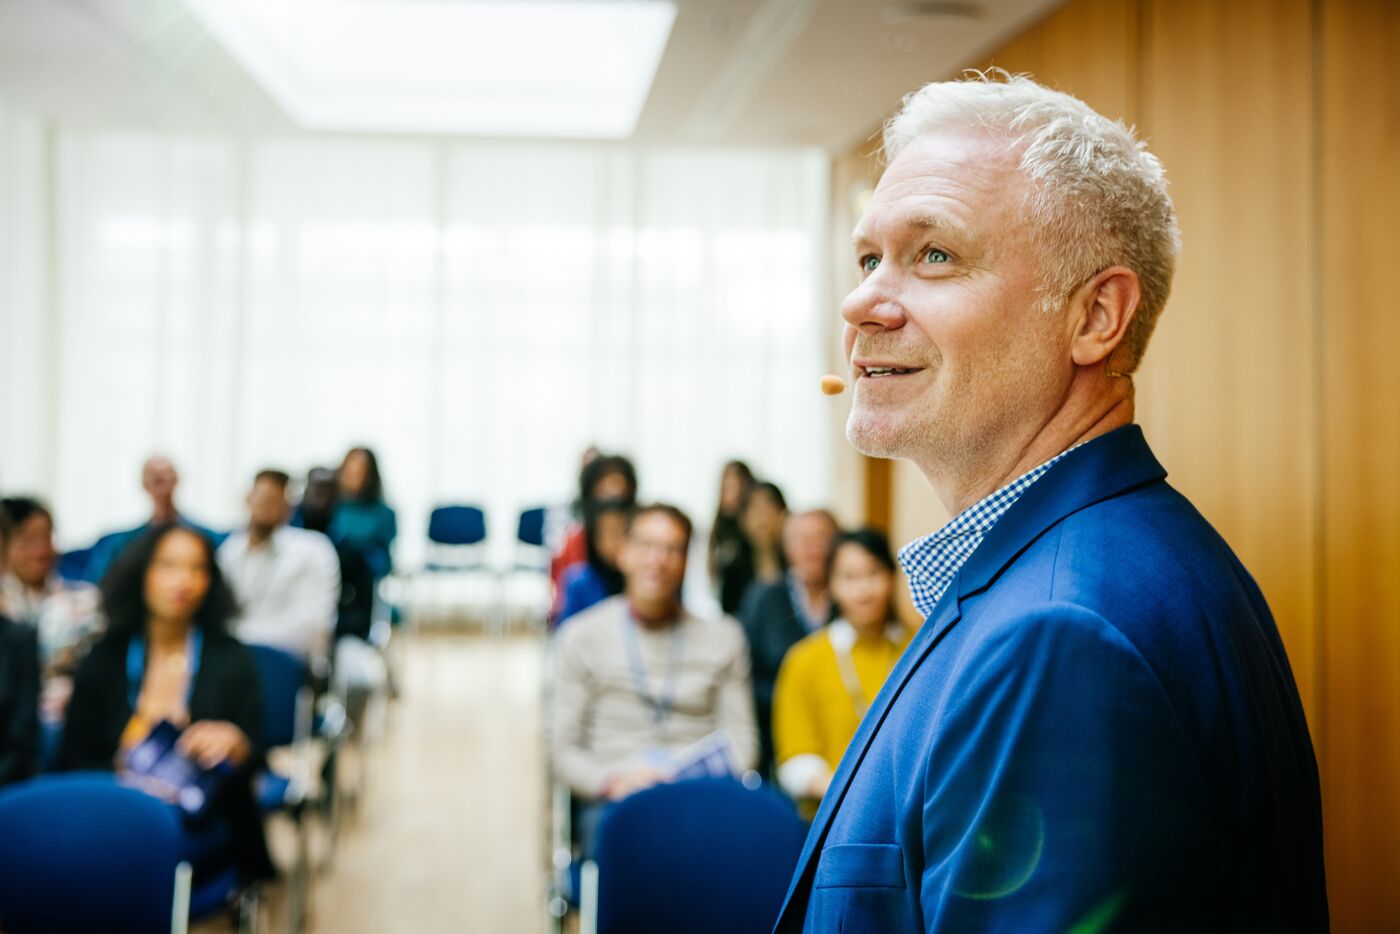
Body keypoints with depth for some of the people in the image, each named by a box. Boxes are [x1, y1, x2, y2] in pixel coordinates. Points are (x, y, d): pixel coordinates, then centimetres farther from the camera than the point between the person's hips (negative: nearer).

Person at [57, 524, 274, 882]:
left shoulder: (232, 660, 7)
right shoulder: (105, 658, 9)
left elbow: (254, 759, 5)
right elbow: (73, 760, 7)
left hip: (200, 829, -1)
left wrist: (233, 743, -19)